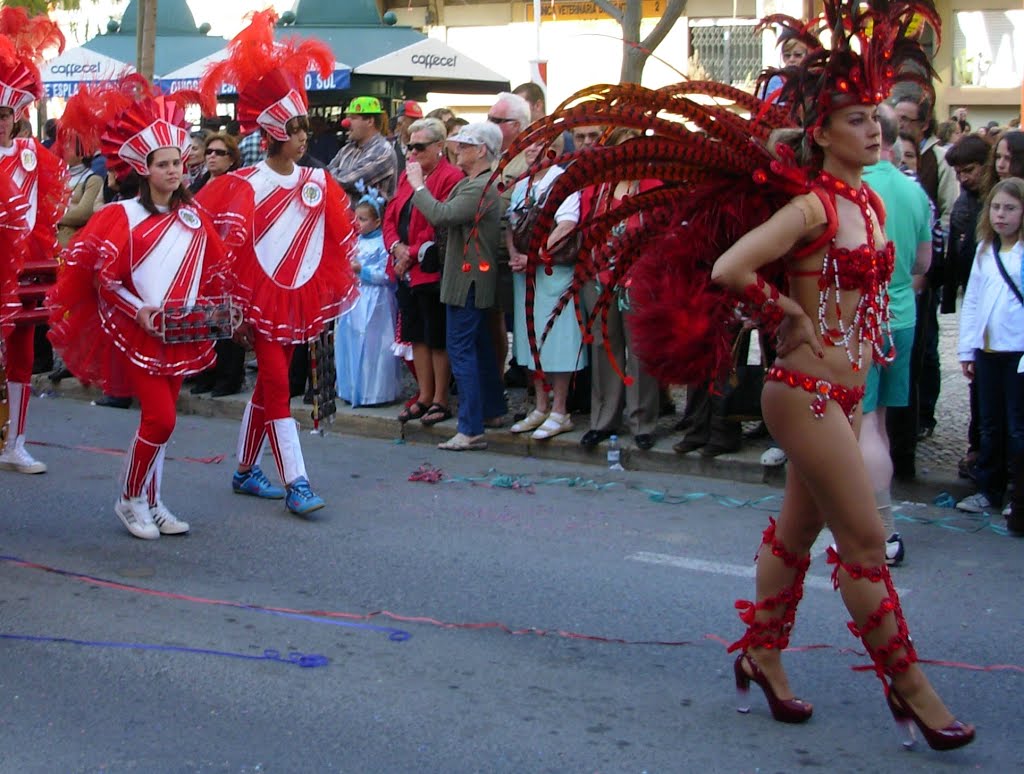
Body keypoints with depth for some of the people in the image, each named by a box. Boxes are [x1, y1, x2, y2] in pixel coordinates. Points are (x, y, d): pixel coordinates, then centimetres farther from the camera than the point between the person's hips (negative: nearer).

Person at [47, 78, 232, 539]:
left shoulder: (194, 218, 6)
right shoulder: (124, 216, -9)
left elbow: (213, 271, 13)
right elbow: (101, 273, -10)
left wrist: (202, 313, 1)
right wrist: (139, 310, -16)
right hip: (136, 330, -5)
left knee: (159, 419, 10)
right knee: (160, 419, -11)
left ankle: (152, 503, 21)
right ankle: (130, 501, 6)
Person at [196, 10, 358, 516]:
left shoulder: (318, 183, 7)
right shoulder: (247, 185, -9)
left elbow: (336, 243, 12)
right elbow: (231, 246, -12)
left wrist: (334, 297, 11)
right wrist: (237, 307, -14)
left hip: (301, 298, 5)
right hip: (261, 297, -5)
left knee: (268, 384, 13)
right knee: (277, 384, -8)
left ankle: (245, 471, 25)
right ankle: (296, 484, -9)